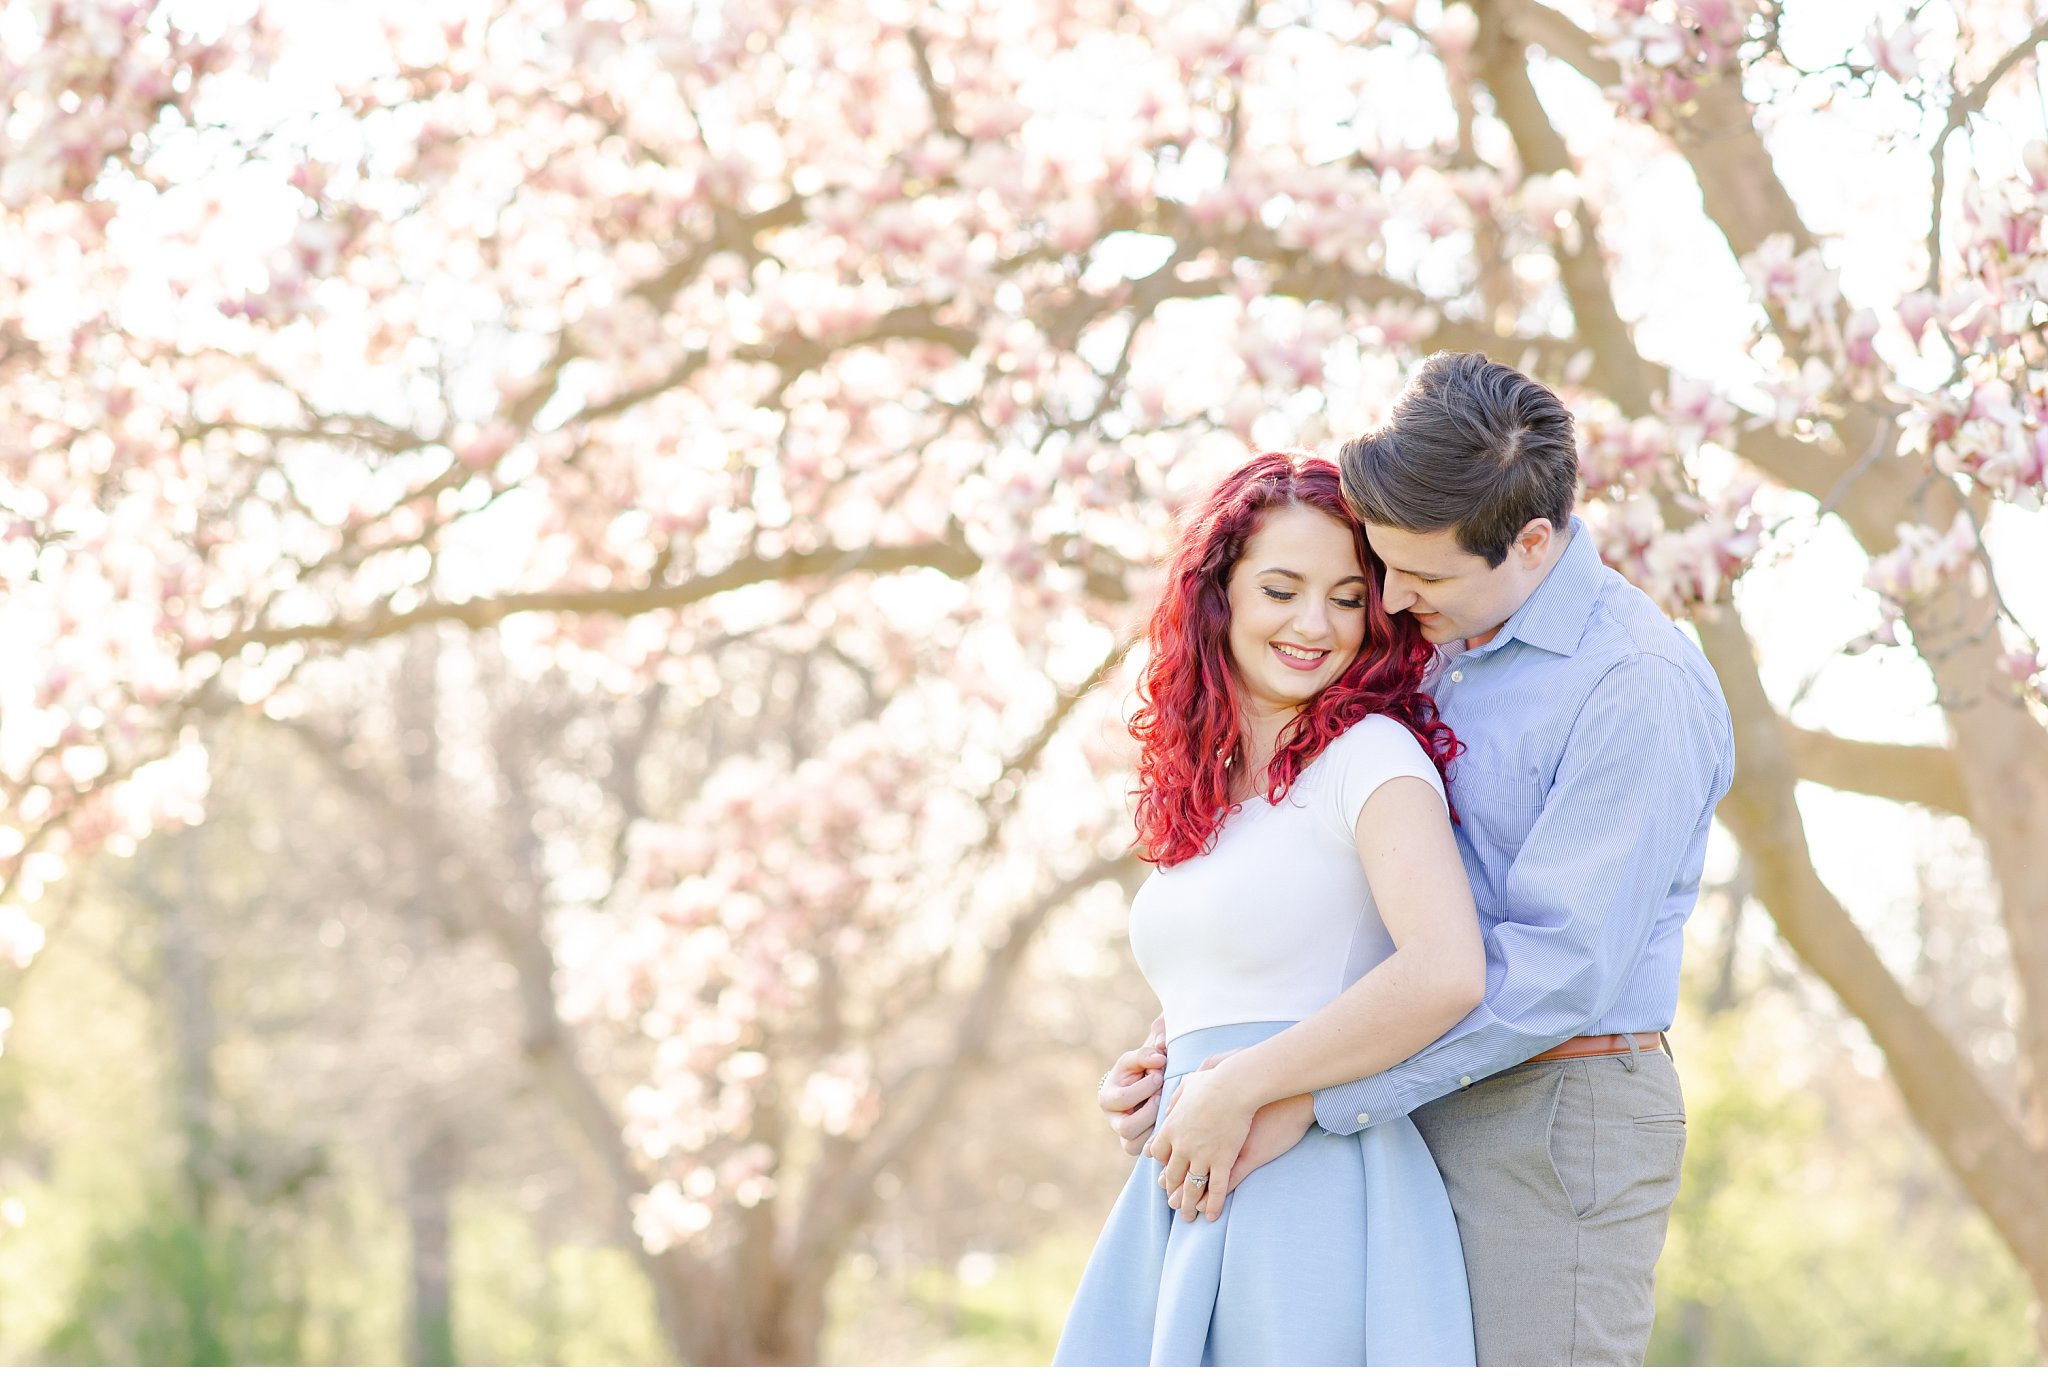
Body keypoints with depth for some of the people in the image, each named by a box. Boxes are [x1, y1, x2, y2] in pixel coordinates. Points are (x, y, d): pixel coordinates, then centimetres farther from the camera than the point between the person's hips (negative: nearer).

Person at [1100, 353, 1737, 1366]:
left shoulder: (1639, 689, -16)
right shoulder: (1438, 649, 11)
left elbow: (1562, 967, -22)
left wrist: (1315, 1101, -23)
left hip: (1558, 1123, -8)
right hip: (1430, 1112, 8)